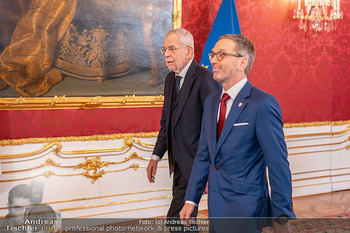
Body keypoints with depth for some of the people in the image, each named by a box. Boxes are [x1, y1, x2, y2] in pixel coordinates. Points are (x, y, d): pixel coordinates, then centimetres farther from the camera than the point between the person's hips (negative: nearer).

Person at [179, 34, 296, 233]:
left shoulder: (263, 104, -16)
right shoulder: (211, 101, 9)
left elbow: (278, 164, -15)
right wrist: (191, 200, 9)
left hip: (246, 209, -7)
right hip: (217, 209, 7)